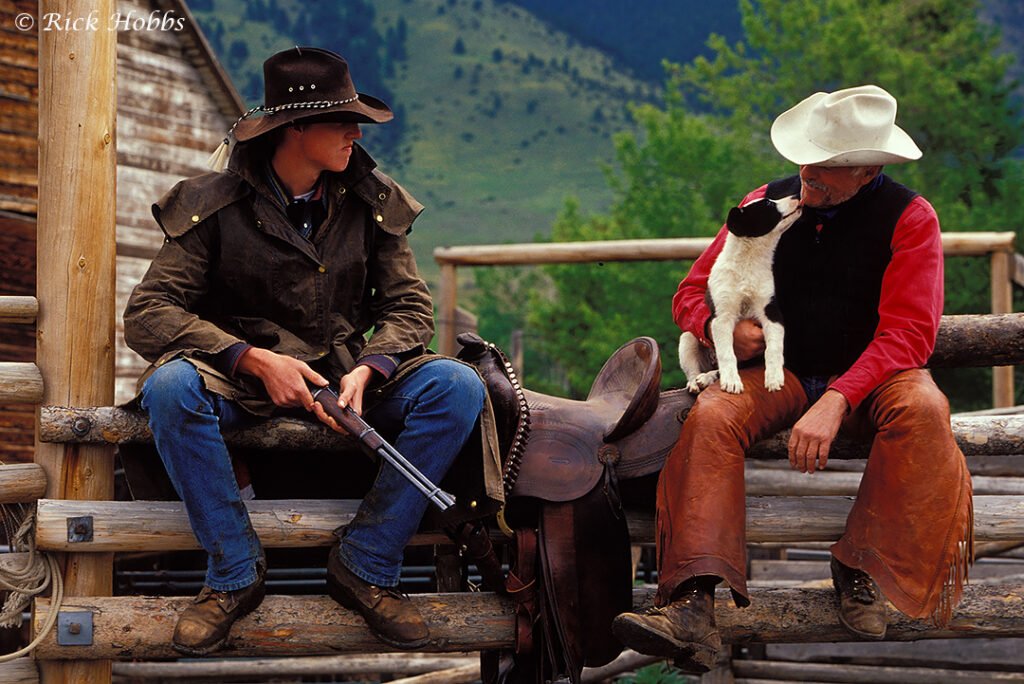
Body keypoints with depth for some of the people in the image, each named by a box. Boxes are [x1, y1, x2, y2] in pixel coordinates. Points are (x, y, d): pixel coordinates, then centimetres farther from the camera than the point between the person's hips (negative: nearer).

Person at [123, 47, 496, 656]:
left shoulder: (372, 203, 3)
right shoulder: (216, 206, -6)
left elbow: (410, 307, 2)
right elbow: (147, 313, -12)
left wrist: (365, 371, -20)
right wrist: (255, 359, -25)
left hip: (350, 377, 3)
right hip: (245, 379, -2)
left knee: (458, 387, -23)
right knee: (171, 387, -35)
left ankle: (365, 566, -16)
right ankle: (235, 573, -20)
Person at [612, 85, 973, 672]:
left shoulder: (909, 218, -6)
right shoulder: (766, 205, 4)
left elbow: (908, 332, -15)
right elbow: (692, 293, 10)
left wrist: (835, 402, -29)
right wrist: (725, 328, -15)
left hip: (870, 378, -2)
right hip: (784, 374, 2)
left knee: (921, 409, -35)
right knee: (712, 414, -29)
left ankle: (860, 568, -23)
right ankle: (693, 606, -42)